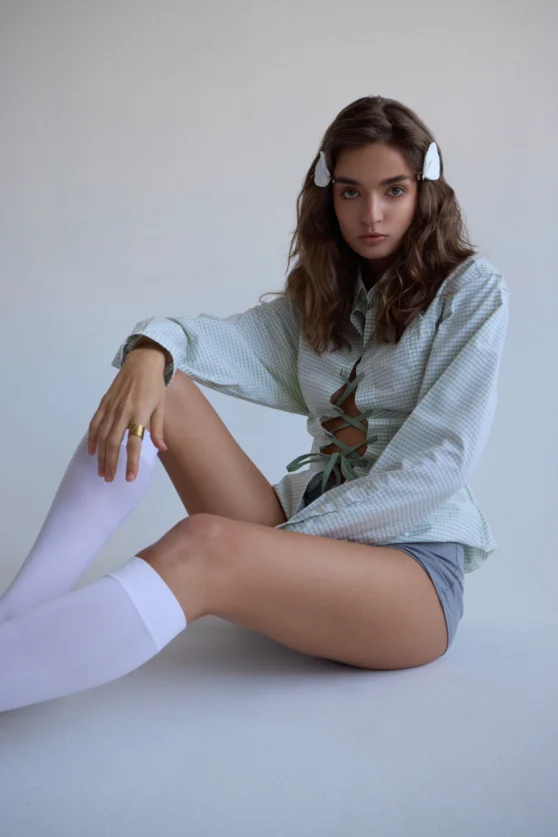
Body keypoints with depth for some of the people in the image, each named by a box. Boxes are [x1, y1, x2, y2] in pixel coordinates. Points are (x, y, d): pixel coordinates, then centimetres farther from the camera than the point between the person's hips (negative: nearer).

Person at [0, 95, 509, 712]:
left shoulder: (472, 290, 1)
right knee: (159, 388, -13)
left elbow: (439, 462, -9)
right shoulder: (322, 297, 17)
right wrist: (153, 348, -24)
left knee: (200, 549, -35)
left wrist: (293, 532, -13)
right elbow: (228, 338, 0)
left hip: (413, 559, -5)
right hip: (306, 531, 5)